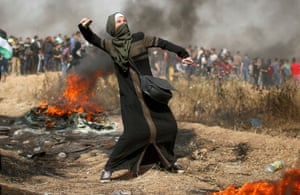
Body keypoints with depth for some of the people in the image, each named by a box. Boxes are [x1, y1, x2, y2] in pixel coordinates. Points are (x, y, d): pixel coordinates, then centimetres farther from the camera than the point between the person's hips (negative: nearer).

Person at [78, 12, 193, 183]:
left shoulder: (140, 38, 1)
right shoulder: (111, 45, 2)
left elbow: (162, 43, 7)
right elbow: (92, 39, -10)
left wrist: (183, 54, 9)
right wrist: (84, 28, -31)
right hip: (130, 98, -3)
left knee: (169, 126, 7)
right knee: (133, 133, -18)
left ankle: (167, 160, 32)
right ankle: (109, 168, -5)